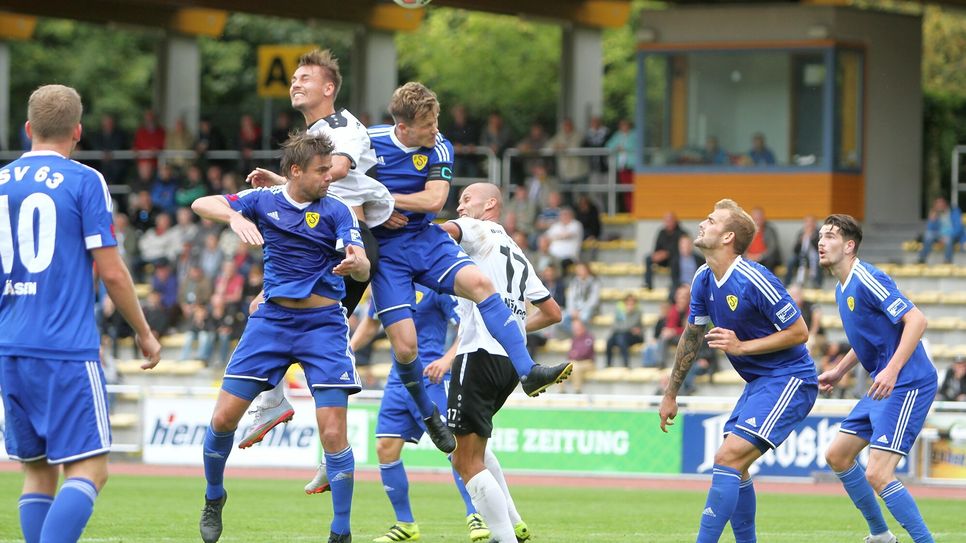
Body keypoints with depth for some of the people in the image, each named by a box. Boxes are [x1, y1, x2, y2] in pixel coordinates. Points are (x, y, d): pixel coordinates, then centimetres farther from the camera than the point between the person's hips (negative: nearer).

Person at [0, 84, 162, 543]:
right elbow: (111, 271, -6)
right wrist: (143, 333, 7)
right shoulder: (84, 181, -4)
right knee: (88, 470, -6)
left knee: (37, 472, 11)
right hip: (66, 350, -5)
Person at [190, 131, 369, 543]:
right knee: (224, 418, -1)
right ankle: (214, 498, 26)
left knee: (333, 433, -11)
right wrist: (235, 217, -25)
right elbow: (201, 204, -4)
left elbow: (363, 268, -15)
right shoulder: (264, 201, 2)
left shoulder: (337, 211, -4)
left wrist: (355, 264, -40)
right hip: (271, 319, 2)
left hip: (323, 324, -2)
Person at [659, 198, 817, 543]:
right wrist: (671, 395, 21)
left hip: (789, 380, -9)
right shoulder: (704, 280, 3)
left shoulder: (755, 281, -23)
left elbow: (799, 332, -18)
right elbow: (691, 336, 17)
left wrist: (741, 346, -23)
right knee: (735, 466, 11)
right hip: (759, 382, 9)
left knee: (728, 459, -18)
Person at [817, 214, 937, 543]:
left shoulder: (867, 280, -17)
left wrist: (892, 371, -31)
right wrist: (839, 371, 25)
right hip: (882, 387, 11)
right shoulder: (842, 289, 13)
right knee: (838, 456, 17)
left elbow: (916, 321, -24)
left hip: (906, 385, -11)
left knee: (877, 474, -19)